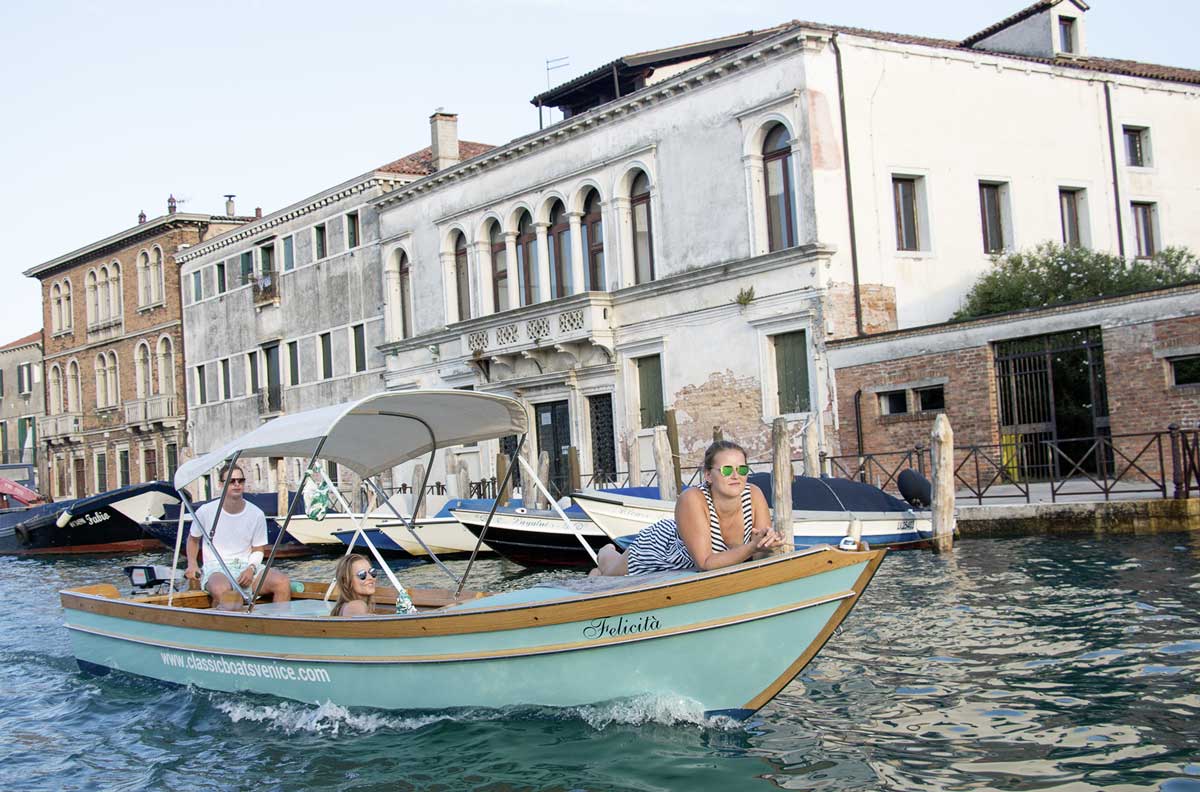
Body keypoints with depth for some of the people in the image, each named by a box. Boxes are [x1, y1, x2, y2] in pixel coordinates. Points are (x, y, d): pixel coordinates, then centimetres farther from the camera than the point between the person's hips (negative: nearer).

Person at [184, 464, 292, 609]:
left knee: (283, 583, -26)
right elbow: (193, 538, 21)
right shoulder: (205, 512, 2)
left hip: (247, 566, 2)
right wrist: (192, 564, 5)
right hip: (216, 568, -2)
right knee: (222, 590, -41)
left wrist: (251, 568, -8)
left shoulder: (256, 514, 4)